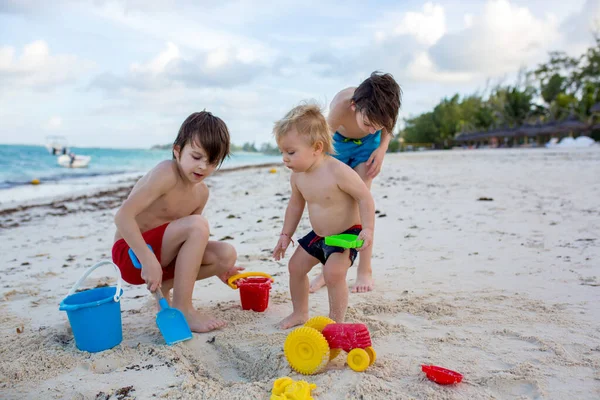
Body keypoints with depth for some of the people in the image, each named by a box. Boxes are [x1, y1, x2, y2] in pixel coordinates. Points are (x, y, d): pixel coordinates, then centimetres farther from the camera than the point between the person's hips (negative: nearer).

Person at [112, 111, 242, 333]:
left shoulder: (202, 192, 3)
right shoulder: (167, 173, -22)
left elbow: (193, 239, 11)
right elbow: (123, 216, -28)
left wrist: (217, 268, 2)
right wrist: (148, 260, -32)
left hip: (160, 253, 8)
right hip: (131, 251, -7)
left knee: (226, 254, -8)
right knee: (197, 224, -29)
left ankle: (165, 286, 11)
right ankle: (182, 309, -20)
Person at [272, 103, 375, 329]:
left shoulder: (338, 171, -29)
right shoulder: (297, 177, -7)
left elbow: (364, 197, -22)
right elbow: (295, 205, 9)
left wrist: (368, 229, -27)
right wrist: (286, 234, 10)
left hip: (347, 234, -7)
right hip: (318, 235, 8)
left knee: (333, 272, -22)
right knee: (296, 266, 10)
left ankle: (336, 321, -2)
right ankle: (300, 313, 29)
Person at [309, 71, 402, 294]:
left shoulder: (382, 105, -33)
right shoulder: (339, 109, -42)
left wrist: (382, 149, -23)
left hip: (367, 144, 1)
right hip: (337, 141, -1)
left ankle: (365, 270, -2)